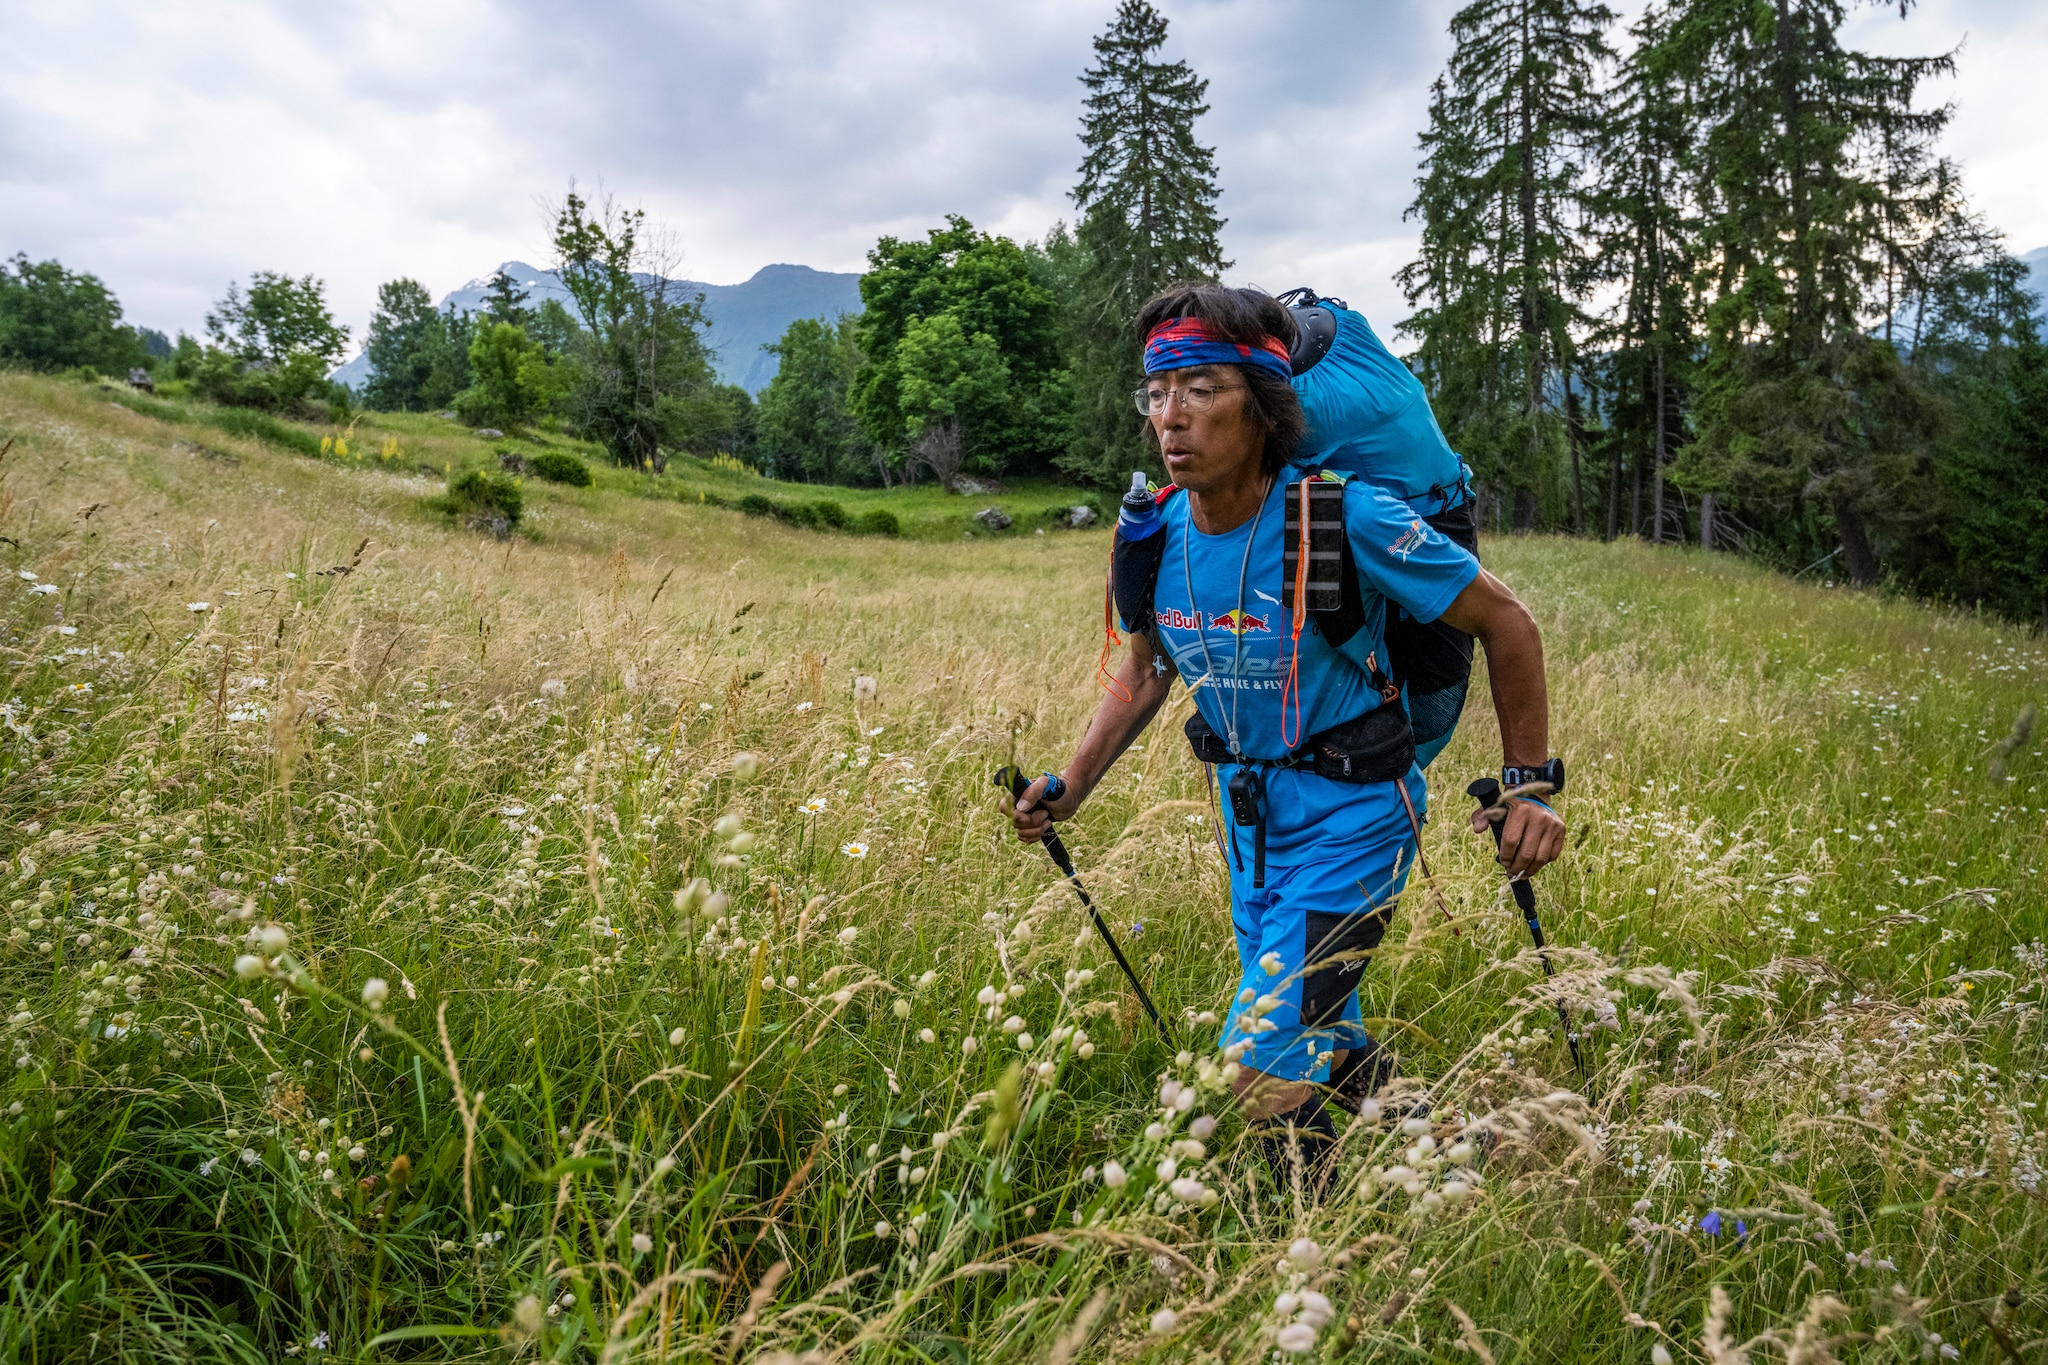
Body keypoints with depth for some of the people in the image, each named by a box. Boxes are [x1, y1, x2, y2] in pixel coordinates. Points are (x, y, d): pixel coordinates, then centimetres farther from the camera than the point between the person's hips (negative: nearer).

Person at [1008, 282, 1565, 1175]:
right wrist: (1070, 787, -1)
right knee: (1319, 1051, 21)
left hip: (1351, 811, -6)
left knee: (1262, 1069, -12)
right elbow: (1144, 675, 10)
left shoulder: (1343, 519, -24)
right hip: (1249, 809, 7)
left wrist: (1530, 784, -12)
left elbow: (1505, 622, -12)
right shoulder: (1156, 536, -7)